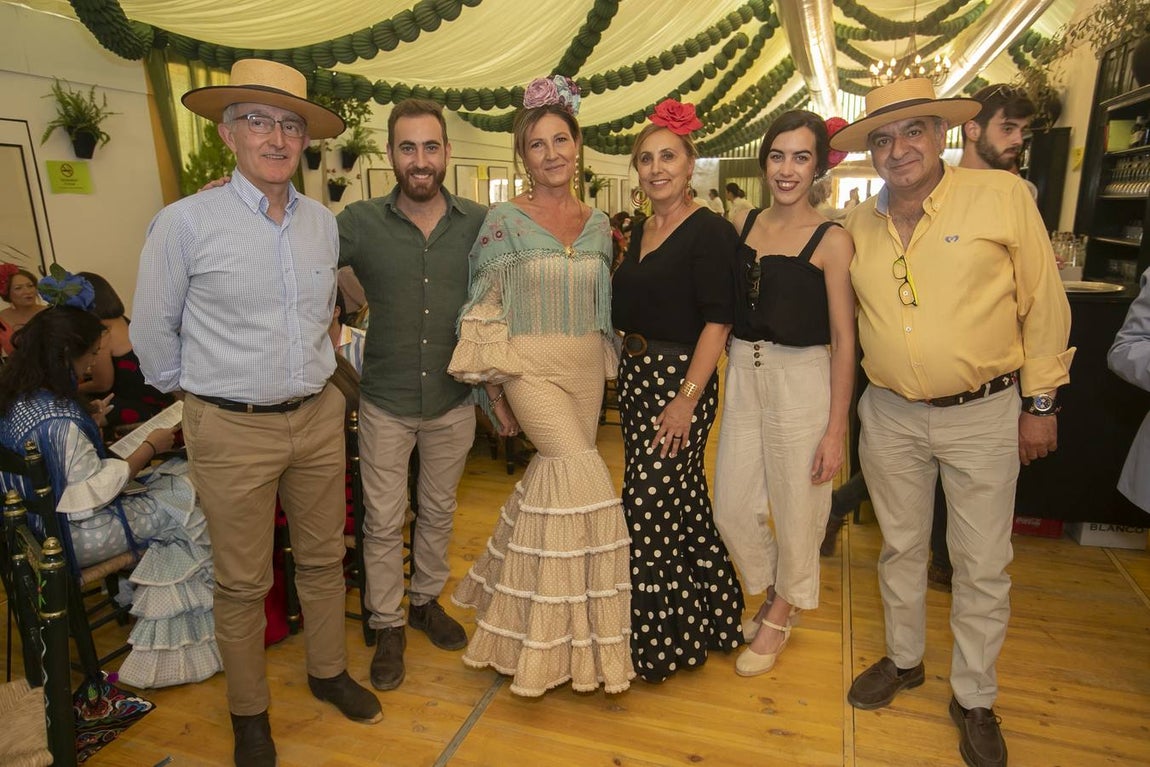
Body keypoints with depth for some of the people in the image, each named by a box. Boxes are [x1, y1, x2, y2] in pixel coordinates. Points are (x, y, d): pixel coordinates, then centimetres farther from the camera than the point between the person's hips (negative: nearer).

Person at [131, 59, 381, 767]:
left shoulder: (324, 223, 4)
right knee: (243, 583, 10)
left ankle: (329, 672, 39)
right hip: (233, 430, -4)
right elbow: (154, 330, 0)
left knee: (324, 559, 17)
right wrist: (202, 395, 7)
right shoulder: (185, 223, -9)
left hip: (319, 418, 4)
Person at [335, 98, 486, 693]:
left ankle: (426, 599, 42)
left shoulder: (481, 224, -5)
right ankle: (387, 627, 30)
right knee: (383, 522, 9)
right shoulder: (359, 223, -8)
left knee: (439, 510, 19)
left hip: (454, 400, 2)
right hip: (386, 403, -1)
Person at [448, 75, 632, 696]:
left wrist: (607, 370, 12)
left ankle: (546, 616, 29)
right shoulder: (504, 220, -3)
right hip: (529, 366, -5)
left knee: (555, 478, 8)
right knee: (585, 476, -17)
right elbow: (484, 309, -4)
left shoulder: (598, 223, 11)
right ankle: (583, 628, 2)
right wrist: (495, 389, -7)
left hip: (585, 368, 5)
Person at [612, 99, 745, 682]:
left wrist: (688, 398, -20)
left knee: (649, 507, -4)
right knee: (682, 503, 16)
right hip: (636, 378, 8)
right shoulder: (640, 231, 14)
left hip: (681, 381, -8)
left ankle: (656, 638, 16)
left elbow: (717, 321, -16)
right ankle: (707, 612, 35)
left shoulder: (710, 232, -10)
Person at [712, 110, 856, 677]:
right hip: (742, 376, 5)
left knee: (796, 508, 9)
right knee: (732, 509, 10)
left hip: (802, 380, -4)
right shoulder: (743, 225, 6)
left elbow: (843, 340, -9)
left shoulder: (831, 240, -8)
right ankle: (771, 592, 40)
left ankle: (781, 614, 36)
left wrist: (836, 428, -11)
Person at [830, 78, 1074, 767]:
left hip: (983, 415, -3)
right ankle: (904, 660, 39)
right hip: (891, 416, 3)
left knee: (983, 566, 8)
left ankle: (975, 699, 29)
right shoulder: (860, 224, 2)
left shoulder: (1004, 196, -8)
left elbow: (1045, 304, -4)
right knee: (901, 547, 17)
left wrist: (1042, 402, -3)